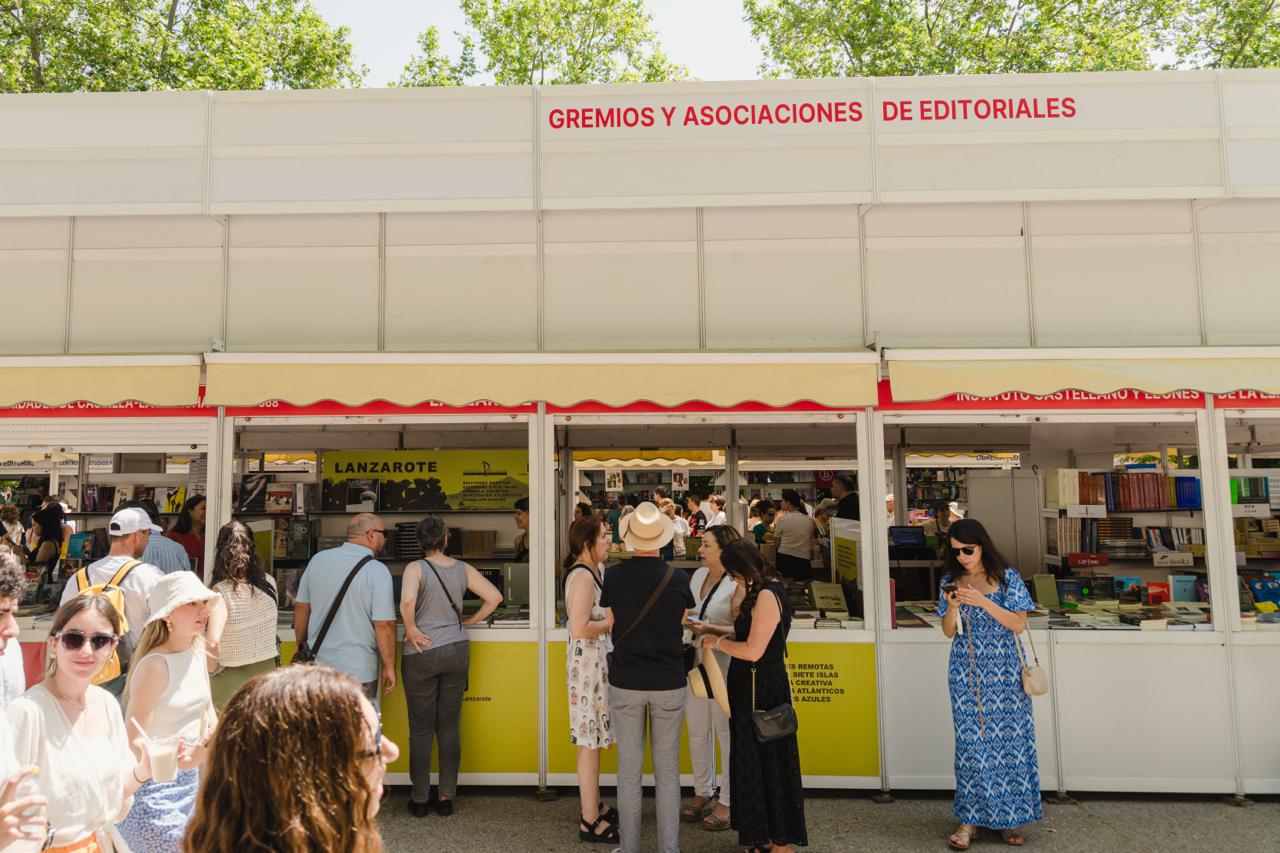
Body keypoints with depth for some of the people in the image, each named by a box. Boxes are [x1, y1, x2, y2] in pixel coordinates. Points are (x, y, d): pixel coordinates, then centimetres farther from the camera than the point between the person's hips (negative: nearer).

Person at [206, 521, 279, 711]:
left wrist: (214, 666, -12)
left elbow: (213, 643, -28)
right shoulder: (269, 583, -5)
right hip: (266, 669, 4)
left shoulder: (222, 591, -19)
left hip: (231, 677, -4)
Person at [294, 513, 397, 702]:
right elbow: (384, 625, -17)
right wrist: (389, 667, -6)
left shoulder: (317, 559, 2)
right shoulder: (377, 571, -14)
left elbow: (301, 607, 9)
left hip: (317, 665, 5)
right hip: (358, 672, -5)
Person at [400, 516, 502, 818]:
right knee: (450, 727, 11)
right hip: (457, 650, 3)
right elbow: (494, 597, 0)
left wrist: (410, 630, -12)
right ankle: (446, 797, 18)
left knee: (421, 729, 8)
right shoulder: (463, 569, 2)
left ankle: (420, 799, 17)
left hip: (422, 653, -3)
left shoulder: (416, 568, -10)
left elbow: (407, 602, -28)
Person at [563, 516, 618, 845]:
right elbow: (580, 628, -25)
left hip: (597, 660, 10)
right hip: (588, 661, -10)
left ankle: (593, 805, 30)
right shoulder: (583, 576, -19)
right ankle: (590, 822, 10)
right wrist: (610, 622, -12)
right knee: (590, 742, -1)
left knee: (593, 740, 18)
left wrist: (612, 618, 3)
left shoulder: (593, 571, 11)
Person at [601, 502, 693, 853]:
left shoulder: (614, 577, -9)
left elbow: (612, 623, 6)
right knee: (667, 771, 11)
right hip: (669, 683, 0)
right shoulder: (678, 579, -9)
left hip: (625, 683, 0)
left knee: (629, 769, 10)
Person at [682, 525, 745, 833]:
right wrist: (686, 622, 0)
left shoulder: (738, 584, -13)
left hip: (723, 667, -7)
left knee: (726, 733, 4)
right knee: (697, 731, 15)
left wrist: (709, 629, -26)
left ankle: (728, 801, 17)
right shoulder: (699, 575, 8)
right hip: (695, 663, 7)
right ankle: (702, 793, 30)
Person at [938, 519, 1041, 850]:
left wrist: (983, 601, -21)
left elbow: (1019, 624, -10)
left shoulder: (1007, 578, -4)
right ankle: (971, 819, 10)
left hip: (1004, 672, -2)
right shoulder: (951, 580, 3)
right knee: (970, 742, 2)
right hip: (966, 672, 2)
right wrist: (952, 606, -15)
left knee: (1010, 739, 1)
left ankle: (1008, 816, 16)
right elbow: (948, 632, 4)